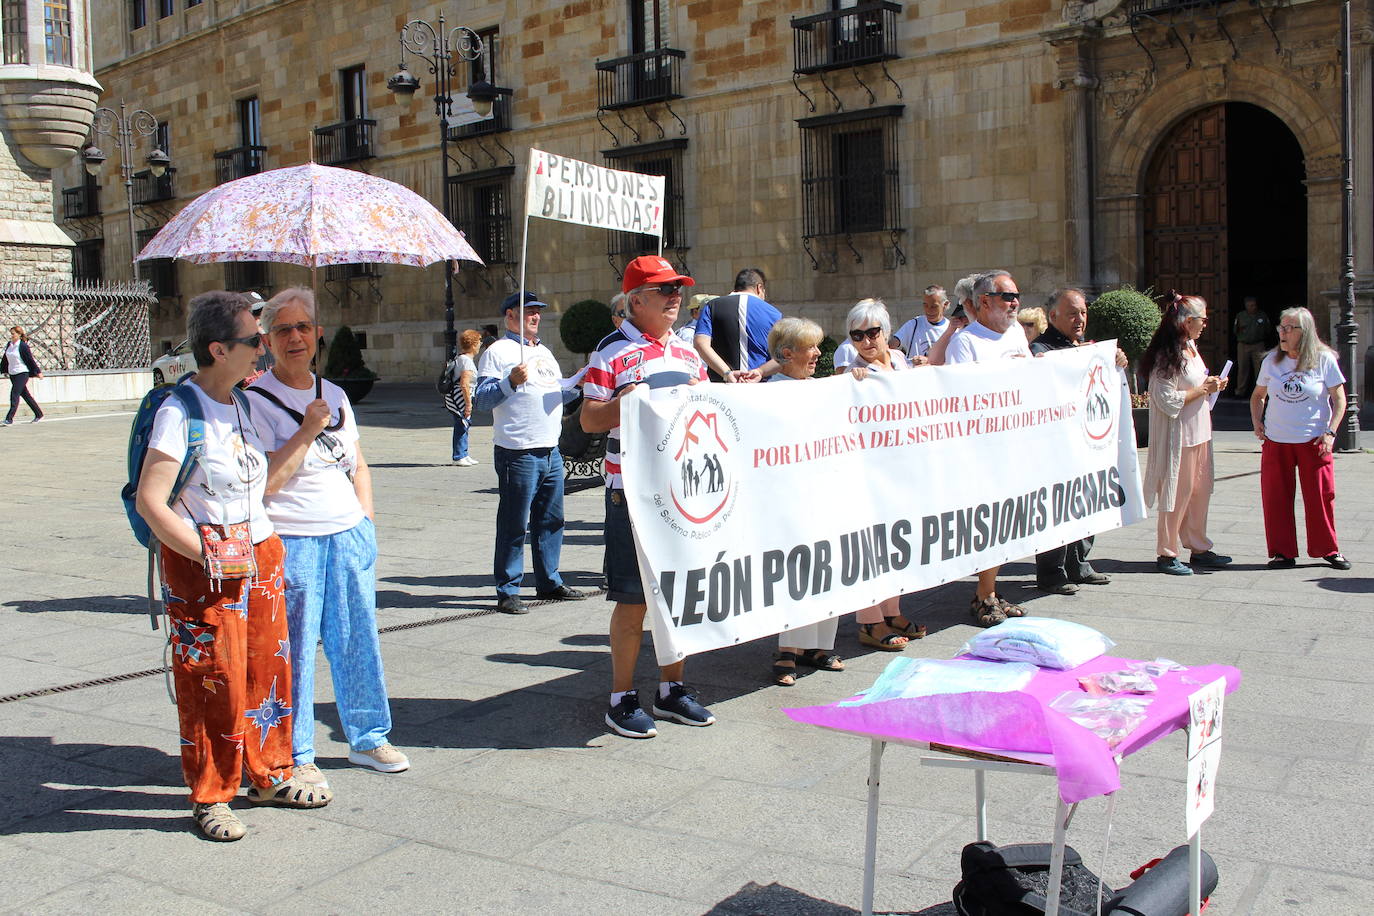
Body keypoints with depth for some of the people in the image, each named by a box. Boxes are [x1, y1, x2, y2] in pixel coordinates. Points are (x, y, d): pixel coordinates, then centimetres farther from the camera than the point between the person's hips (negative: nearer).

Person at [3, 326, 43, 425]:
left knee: (14, 394, -14)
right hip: (12, 374, 8)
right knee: (25, 394, 13)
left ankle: (10, 418, -14)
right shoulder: (8, 345, 7)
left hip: (22, 373, -8)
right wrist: (5, 371, 22)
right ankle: (38, 414, 23)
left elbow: (30, 359, -9)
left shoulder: (23, 346, -12)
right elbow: (6, 359, 19)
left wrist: (38, 372, -5)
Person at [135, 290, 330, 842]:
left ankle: (269, 775, 29)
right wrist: (208, 555, -22)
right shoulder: (180, 411, -15)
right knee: (213, 681, 0)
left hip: (260, 553, 7)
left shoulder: (242, 402, 9)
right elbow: (149, 501, -20)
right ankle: (210, 797, 16)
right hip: (203, 567, -7)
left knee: (268, 670, 13)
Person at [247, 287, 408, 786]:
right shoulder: (256, 401, -8)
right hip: (291, 542, -6)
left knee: (359, 639, 11)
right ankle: (294, 756, 16)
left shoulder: (334, 395, 13)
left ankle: (367, 738, 27)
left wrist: (367, 518, 10)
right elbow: (263, 482, -16)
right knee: (294, 651, 2)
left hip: (349, 536, 6)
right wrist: (307, 431, -18)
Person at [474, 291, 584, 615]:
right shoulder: (498, 351, -4)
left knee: (551, 521, 13)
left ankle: (549, 582, 24)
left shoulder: (544, 352, 21)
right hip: (518, 452, -8)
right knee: (514, 525, -4)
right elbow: (482, 399, -12)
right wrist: (510, 382, -26)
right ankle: (507, 591, 3)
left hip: (551, 451, 8)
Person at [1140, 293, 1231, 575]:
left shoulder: (1190, 347, 13)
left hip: (1198, 432, 9)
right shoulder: (1167, 355, -17)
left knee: (1200, 492, 12)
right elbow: (1168, 401, -22)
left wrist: (1211, 385, 8)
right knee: (1178, 494, -2)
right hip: (1178, 435, -9)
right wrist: (1203, 389, -15)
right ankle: (1166, 554, 8)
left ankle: (1199, 549, 22)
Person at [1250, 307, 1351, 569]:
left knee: (1321, 496, 2)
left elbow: (1339, 399, 0)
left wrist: (1330, 432, -9)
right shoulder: (1271, 361, 5)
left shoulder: (1324, 359, -3)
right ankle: (1282, 552, 13)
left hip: (1313, 441, -2)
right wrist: (1257, 424, 4)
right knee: (1275, 498, 2)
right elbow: (1258, 396, 18)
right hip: (1275, 441, 3)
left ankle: (1328, 548, 19)